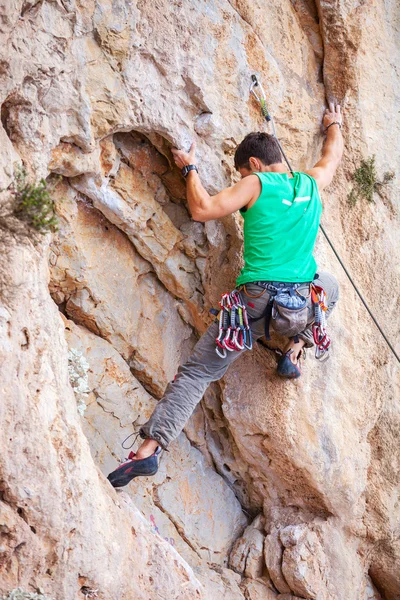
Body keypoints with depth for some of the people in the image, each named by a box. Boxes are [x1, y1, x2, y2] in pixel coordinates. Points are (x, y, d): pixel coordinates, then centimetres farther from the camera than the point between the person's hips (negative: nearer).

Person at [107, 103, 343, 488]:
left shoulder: (255, 185, -3)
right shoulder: (312, 182, 11)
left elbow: (202, 210, -8)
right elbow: (333, 154, 33)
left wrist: (189, 169, 8)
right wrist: (334, 124, 54)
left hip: (256, 301, -3)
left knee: (197, 371, 0)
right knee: (329, 286, 39)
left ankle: (149, 448, -12)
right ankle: (294, 351, 20)